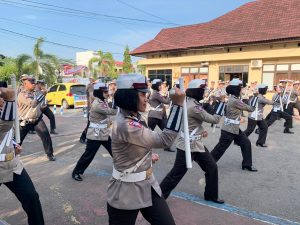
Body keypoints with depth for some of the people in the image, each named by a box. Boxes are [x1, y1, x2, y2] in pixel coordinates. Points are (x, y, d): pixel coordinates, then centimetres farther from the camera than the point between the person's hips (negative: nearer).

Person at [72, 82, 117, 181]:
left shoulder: (103, 101, 7)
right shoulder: (96, 104, -23)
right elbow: (111, 111, -25)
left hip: (104, 133, 9)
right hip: (95, 134, -9)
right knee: (89, 154, 1)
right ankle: (76, 172, 18)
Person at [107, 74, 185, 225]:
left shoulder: (132, 118, 2)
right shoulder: (126, 126, -29)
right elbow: (164, 140, -27)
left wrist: (147, 155, 14)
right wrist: (177, 105, -27)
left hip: (147, 185, 9)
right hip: (126, 192, -8)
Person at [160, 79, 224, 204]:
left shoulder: (191, 104, 8)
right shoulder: (193, 106, -23)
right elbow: (211, 119, -15)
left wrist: (200, 131, 4)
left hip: (196, 144, 10)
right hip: (188, 146, -10)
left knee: (212, 168, 15)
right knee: (176, 174, -1)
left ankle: (211, 195, 32)